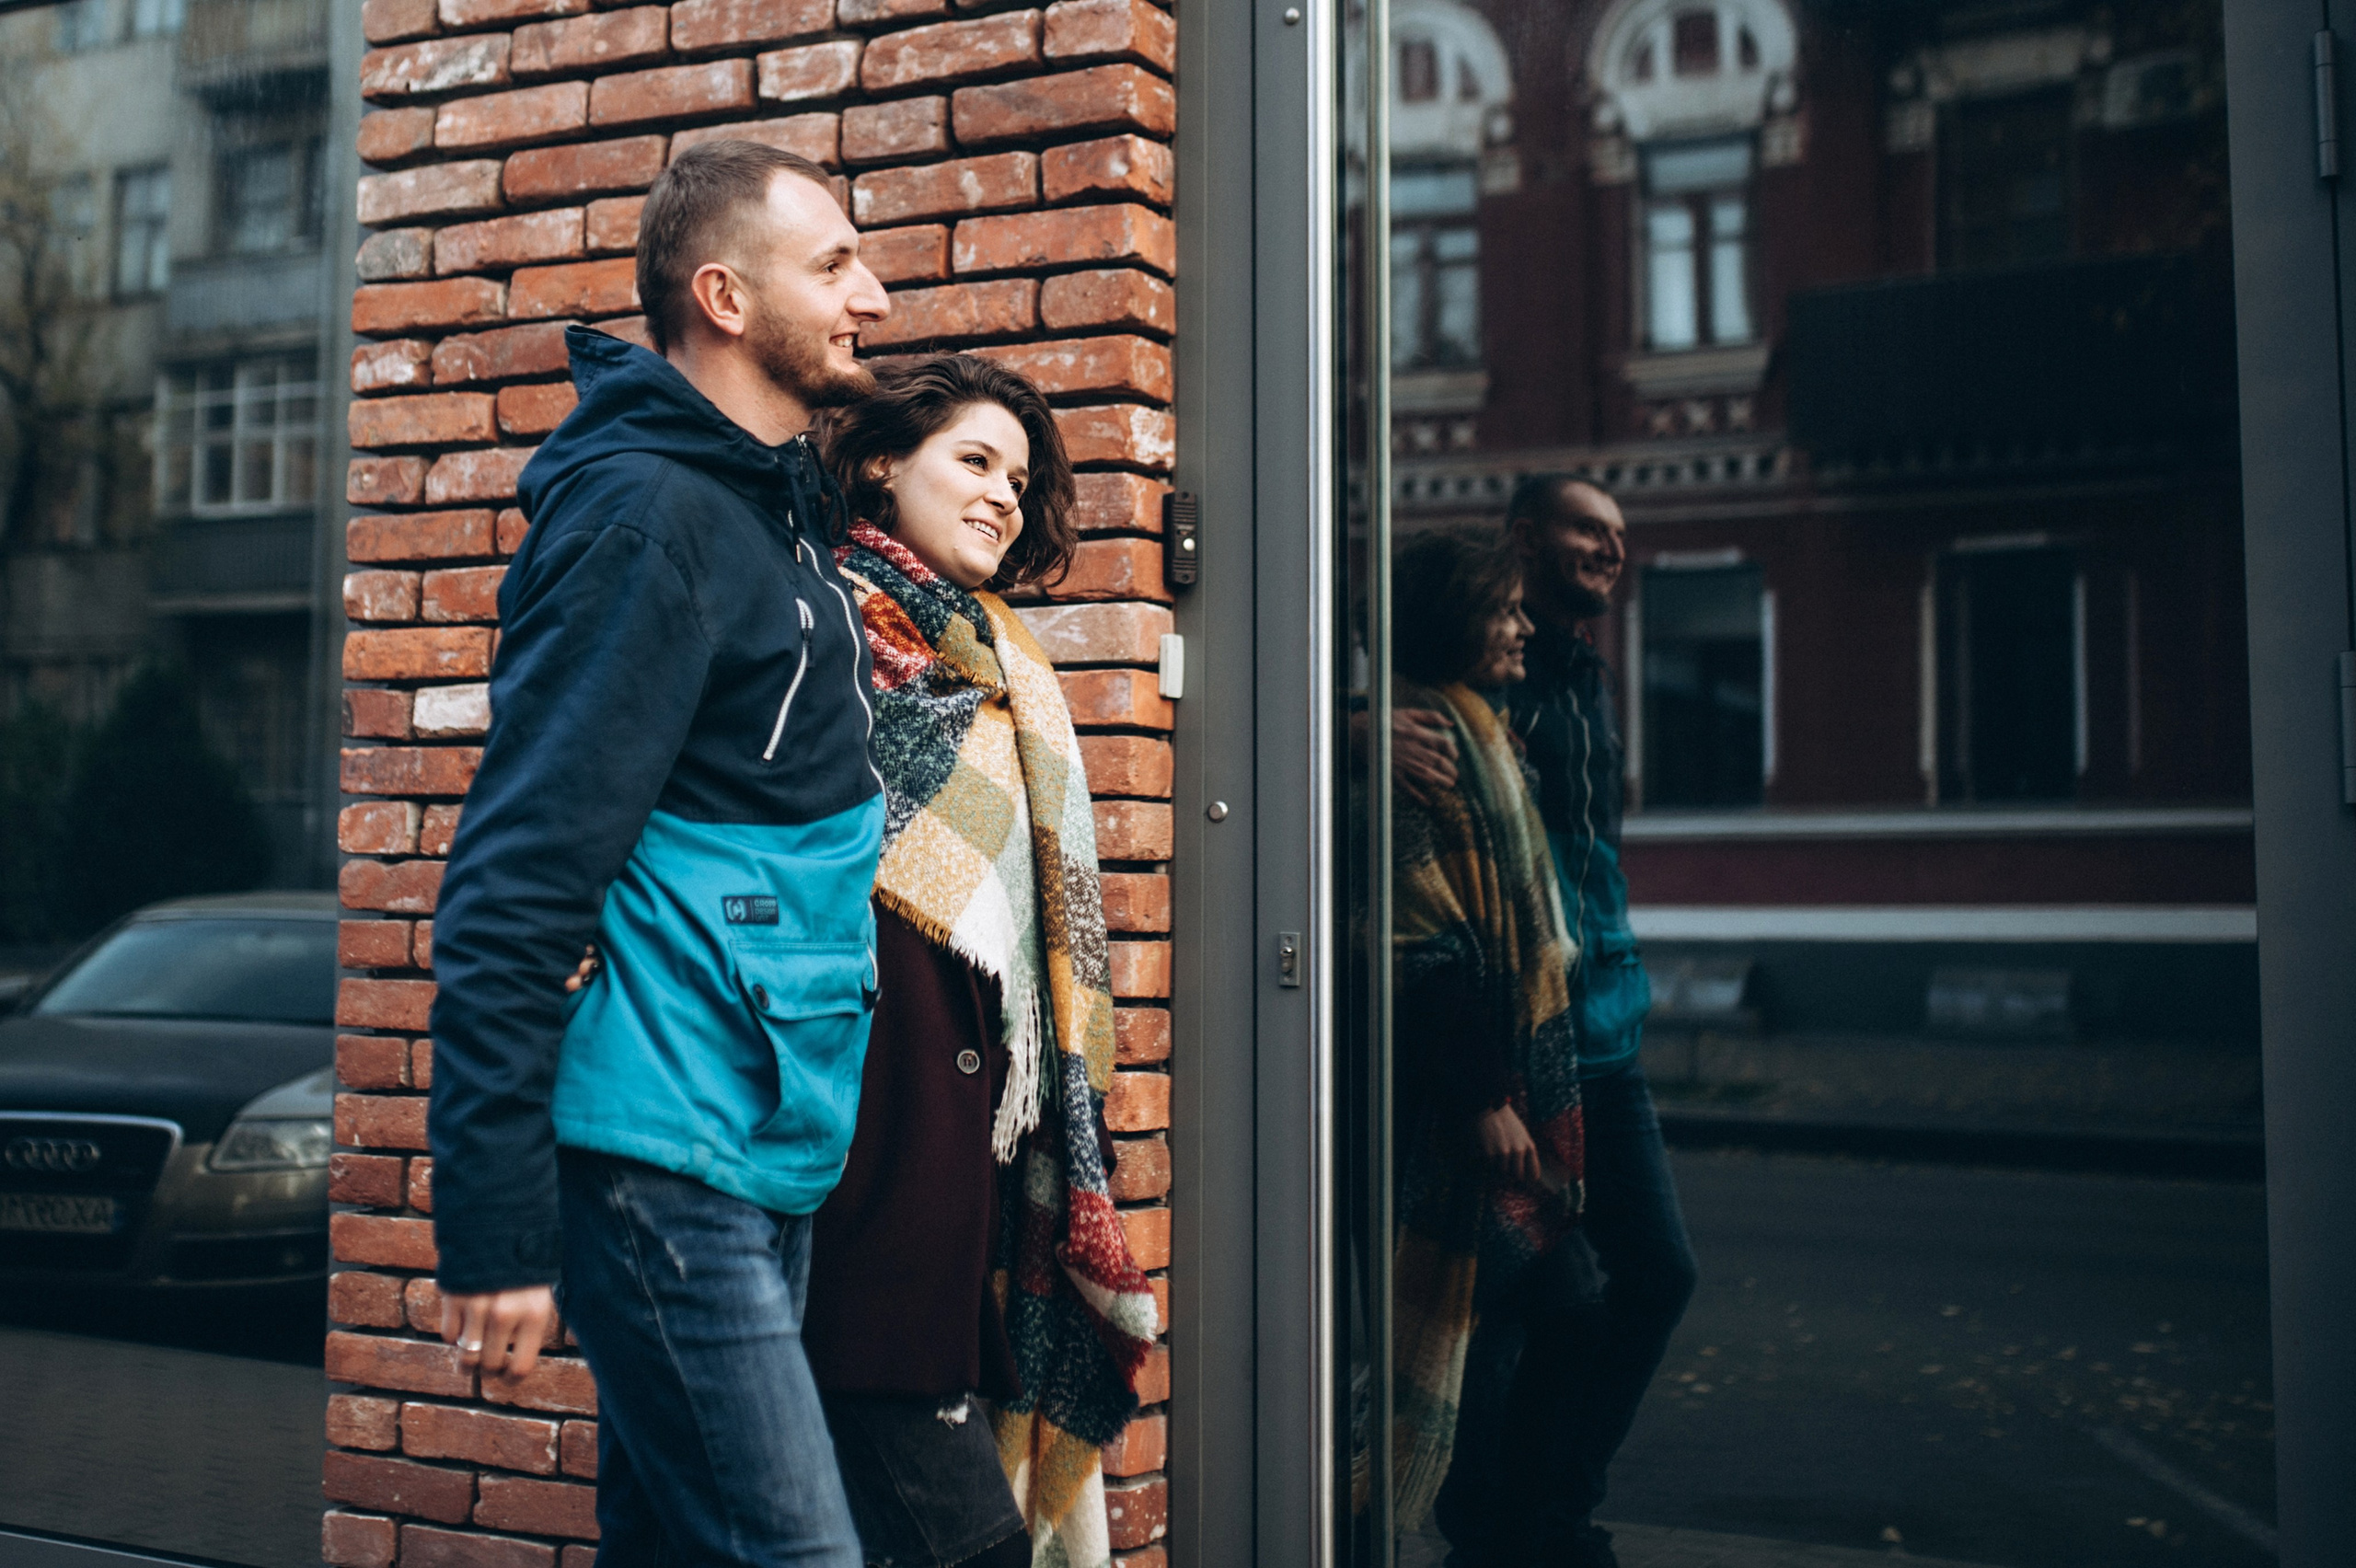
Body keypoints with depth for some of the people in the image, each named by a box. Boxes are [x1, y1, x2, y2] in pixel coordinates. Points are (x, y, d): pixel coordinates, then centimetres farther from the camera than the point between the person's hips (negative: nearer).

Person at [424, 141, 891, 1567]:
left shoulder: (780, 507, 16)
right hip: (662, 1163, -9)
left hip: (763, 1153, 9)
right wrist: (494, 1227, -19)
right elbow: (515, 883, -18)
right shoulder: (648, 515, -13)